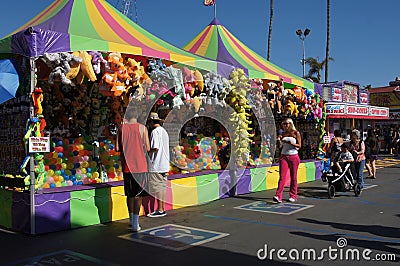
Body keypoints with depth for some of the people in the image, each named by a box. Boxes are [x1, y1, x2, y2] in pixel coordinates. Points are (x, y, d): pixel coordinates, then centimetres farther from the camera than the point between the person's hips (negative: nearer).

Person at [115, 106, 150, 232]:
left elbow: (117, 148, -2)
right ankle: (135, 224, -3)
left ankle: (131, 219, 30)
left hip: (127, 165, 2)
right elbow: (147, 148, -5)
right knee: (138, 194, 2)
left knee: (130, 193, 16)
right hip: (140, 165, -2)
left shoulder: (122, 128, 1)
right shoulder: (142, 128, -3)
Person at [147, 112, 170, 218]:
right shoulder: (164, 131, 15)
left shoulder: (155, 131, -12)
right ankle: (162, 208, 17)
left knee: (157, 188, -3)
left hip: (157, 165, -9)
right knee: (163, 186, 12)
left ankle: (160, 210, 1)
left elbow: (155, 148, -20)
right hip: (165, 164, 9)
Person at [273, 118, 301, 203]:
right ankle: (278, 196, -14)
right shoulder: (283, 134, 10)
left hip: (293, 157, -2)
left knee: (293, 177, 5)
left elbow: (299, 146, -5)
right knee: (282, 176, -7)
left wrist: (290, 143, -19)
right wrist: (279, 140, -3)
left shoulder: (296, 133, 1)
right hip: (284, 156, 2)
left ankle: (293, 196, 14)